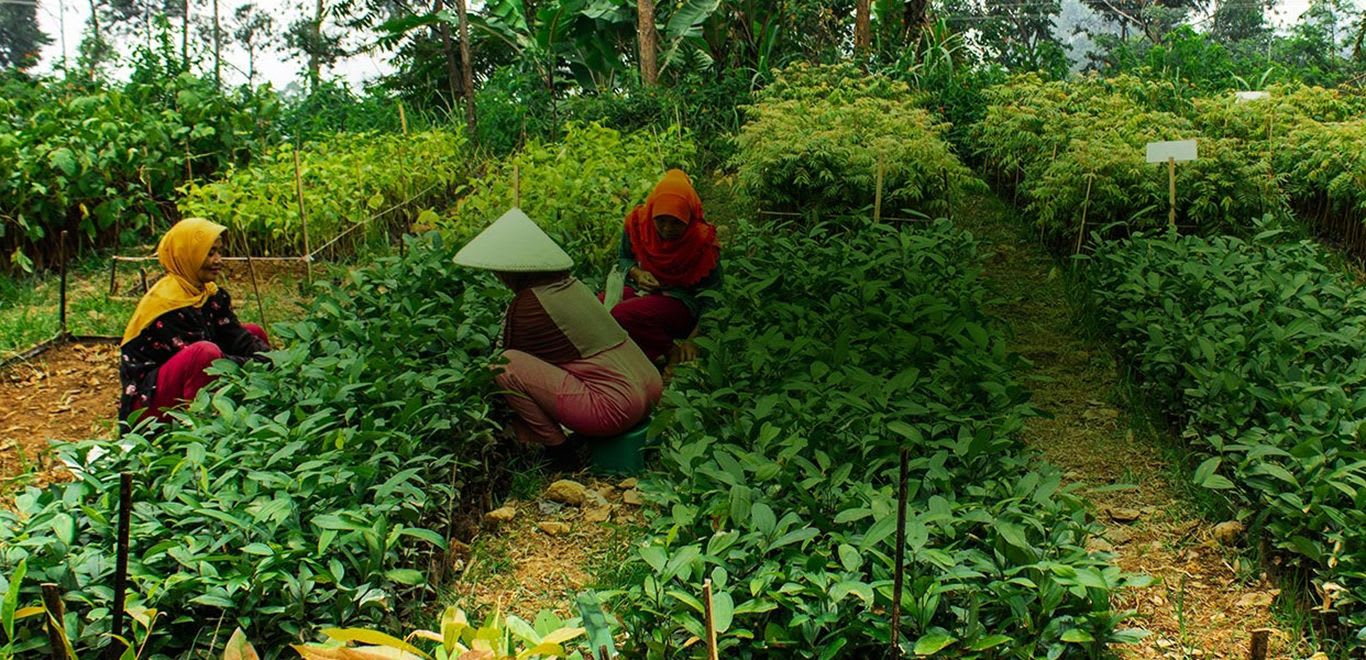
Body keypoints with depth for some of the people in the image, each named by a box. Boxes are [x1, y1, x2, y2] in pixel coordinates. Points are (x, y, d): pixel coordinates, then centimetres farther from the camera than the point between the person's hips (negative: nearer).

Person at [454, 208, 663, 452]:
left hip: (615, 410, -9)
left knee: (505, 366, -9)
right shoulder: (571, 285, 14)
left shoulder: (527, 304, -9)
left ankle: (555, 446, 2)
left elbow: (508, 359, 4)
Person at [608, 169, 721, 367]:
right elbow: (624, 259, 12)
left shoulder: (703, 242, -17)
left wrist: (693, 341, -23)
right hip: (643, 291, 6)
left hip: (683, 304, -6)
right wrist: (636, 273, -14)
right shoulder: (638, 222, -7)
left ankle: (672, 351, -13)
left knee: (622, 315, -33)